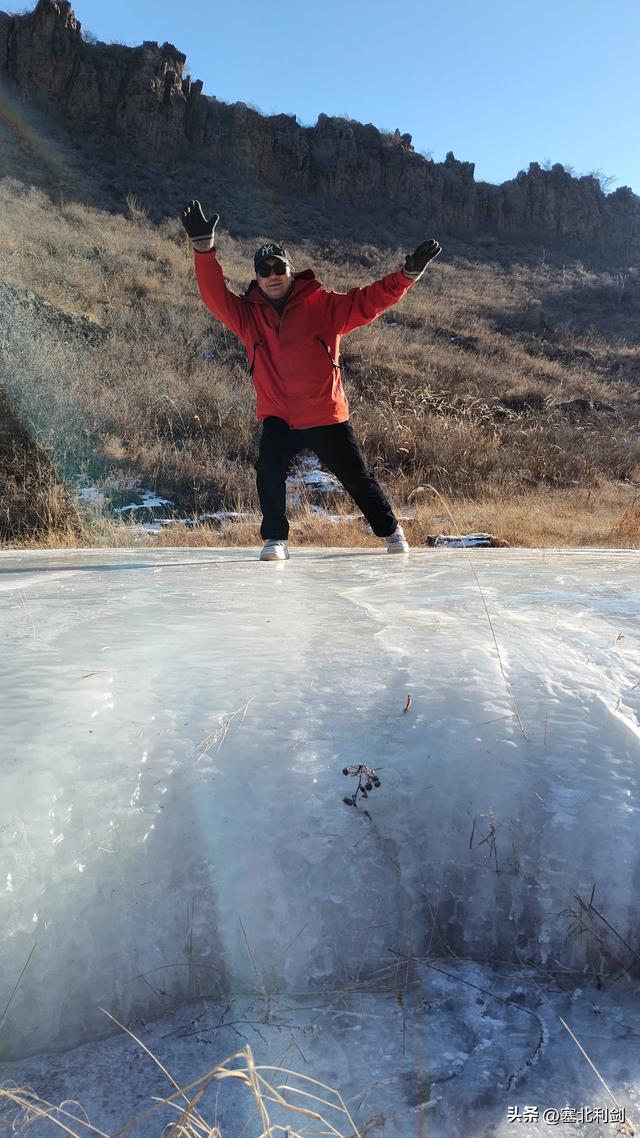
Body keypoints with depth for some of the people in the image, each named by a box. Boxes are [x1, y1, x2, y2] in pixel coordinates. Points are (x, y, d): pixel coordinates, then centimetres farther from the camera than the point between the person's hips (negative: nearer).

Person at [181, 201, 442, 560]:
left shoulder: (322, 306, -3)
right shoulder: (248, 314, 2)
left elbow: (368, 301, -8)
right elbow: (215, 295, -11)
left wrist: (409, 273, -18)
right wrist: (204, 247, -23)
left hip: (327, 415, -1)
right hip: (278, 418, 1)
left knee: (357, 476, 9)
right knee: (269, 472, -21)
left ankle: (391, 530, 29)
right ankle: (276, 539, -3)